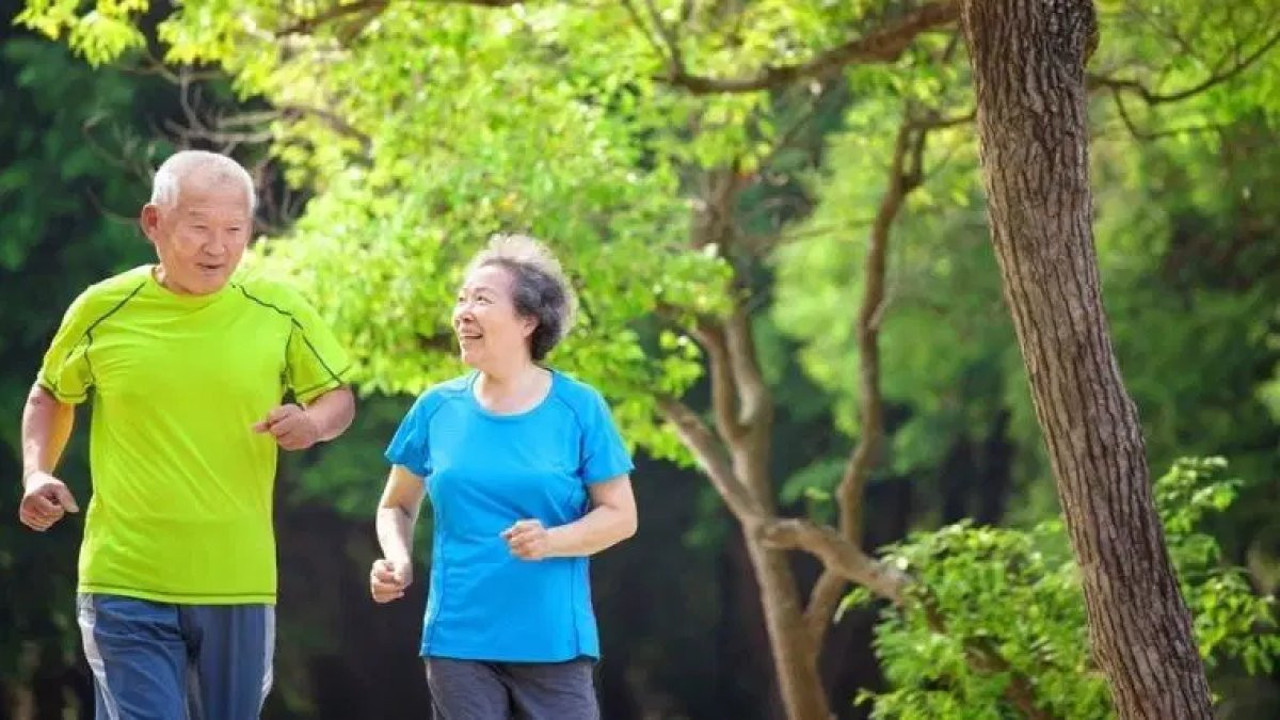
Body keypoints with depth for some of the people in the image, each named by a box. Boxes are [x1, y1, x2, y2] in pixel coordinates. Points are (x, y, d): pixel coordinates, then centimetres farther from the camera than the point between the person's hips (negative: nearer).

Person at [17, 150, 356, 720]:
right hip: (126, 584, -2)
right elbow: (51, 396, 14)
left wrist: (315, 421, -13)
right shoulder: (102, 310, -3)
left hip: (239, 586, 2)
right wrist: (37, 474, -2)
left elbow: (339, 398, 10)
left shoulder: (279, 312, -2)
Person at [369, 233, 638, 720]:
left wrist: (552, 541, -17)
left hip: (553, 642, -2)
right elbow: (397, 506, 16)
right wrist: (397, 560, -4)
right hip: (459, 642, 2)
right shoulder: (438, 409, 5)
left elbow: (621, 516, 0)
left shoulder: (578, 409, -1)